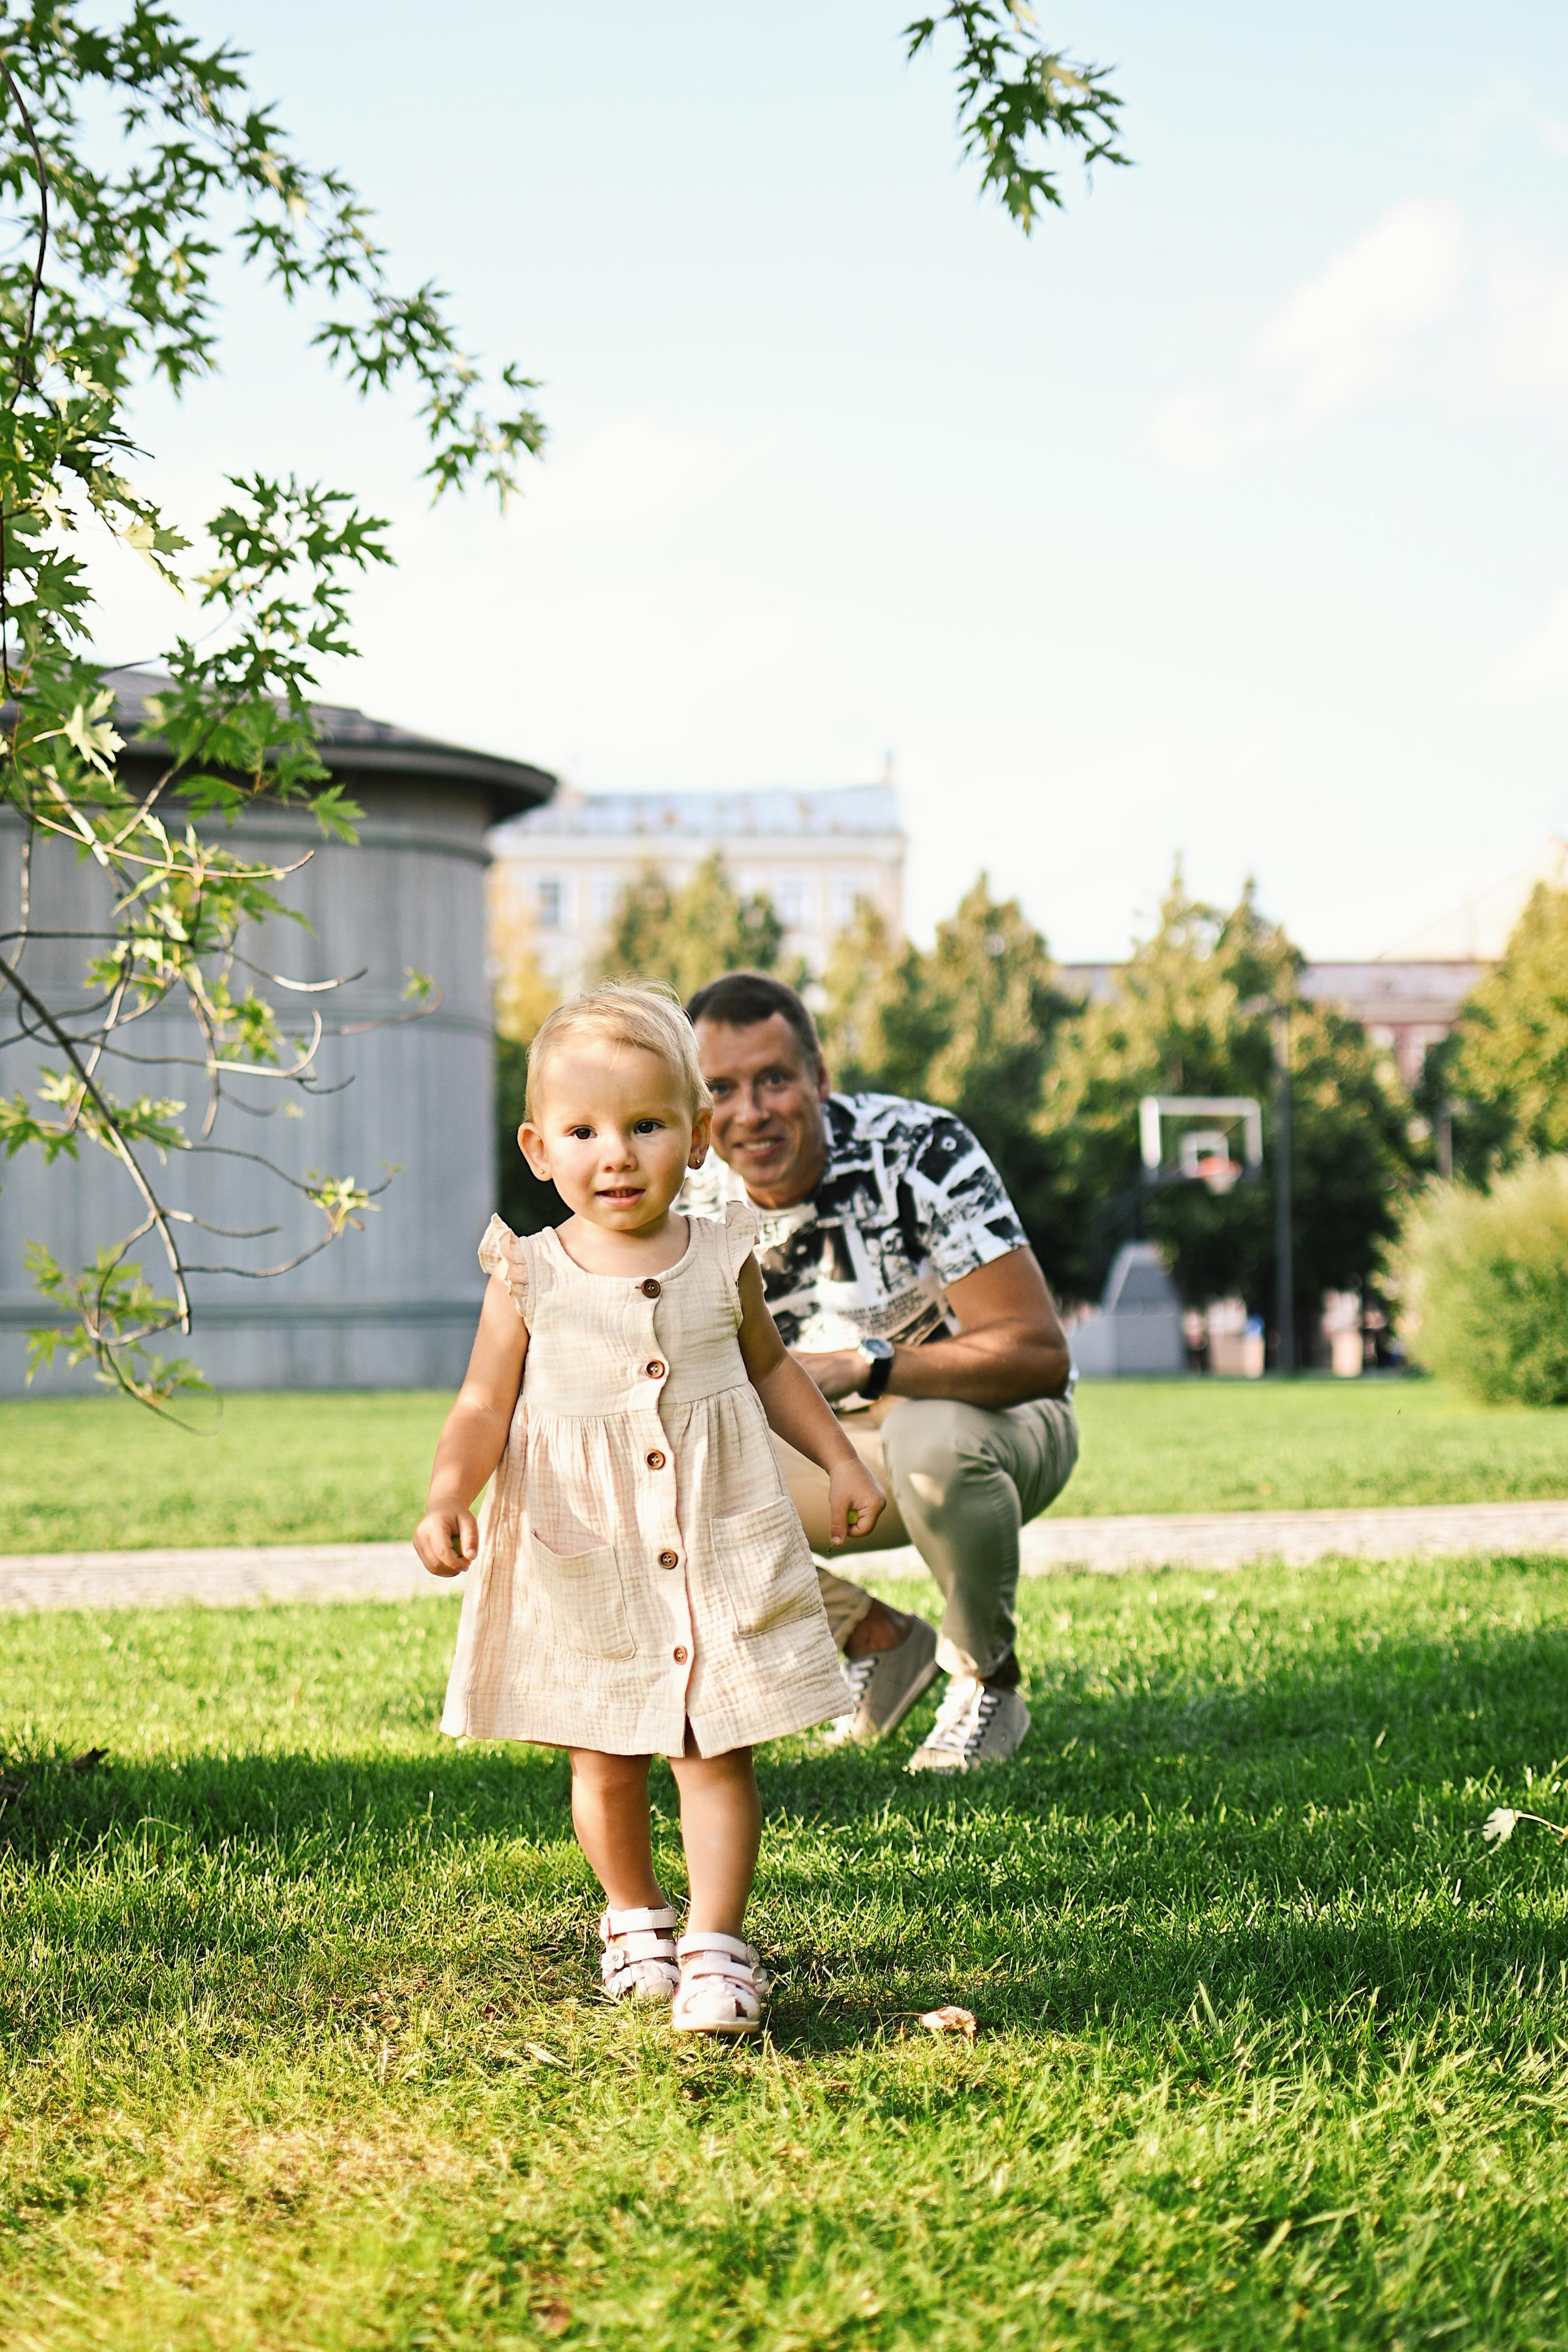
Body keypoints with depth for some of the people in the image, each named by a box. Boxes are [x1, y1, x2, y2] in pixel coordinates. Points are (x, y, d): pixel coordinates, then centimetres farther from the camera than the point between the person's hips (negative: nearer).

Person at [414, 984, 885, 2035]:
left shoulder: (723, 1260, 1)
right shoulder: (530, 1277, -5)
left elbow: (770, 1365, 18)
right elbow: (485, 1407, -3)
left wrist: (841, 1460, 17)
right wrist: (447, 1499, -19)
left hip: (719, 1547, 1)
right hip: (584, 1562, 0)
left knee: (719, 1752, -2)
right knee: (604, 1760, 10)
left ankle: (717, 1948, 4)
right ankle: (634, 1918, 32)